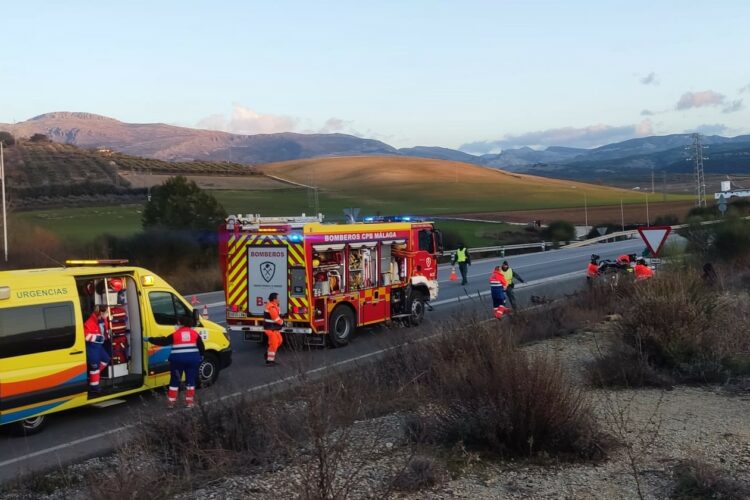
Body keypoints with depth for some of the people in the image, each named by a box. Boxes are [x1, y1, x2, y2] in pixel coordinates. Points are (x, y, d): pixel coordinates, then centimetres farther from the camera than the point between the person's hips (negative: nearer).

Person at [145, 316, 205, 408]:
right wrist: (201, 356, 22)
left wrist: (150, 339, 13)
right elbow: (201, 347, 6)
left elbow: (163, 341, 3)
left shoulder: (175, 334, 0)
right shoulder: (195, 333, 5)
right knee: (191, 380, 12)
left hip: (178, 360, -1)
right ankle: (189, 401, 14)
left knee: (175, 380, 12)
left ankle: (171, 401, 15)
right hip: (192, 359, 1)